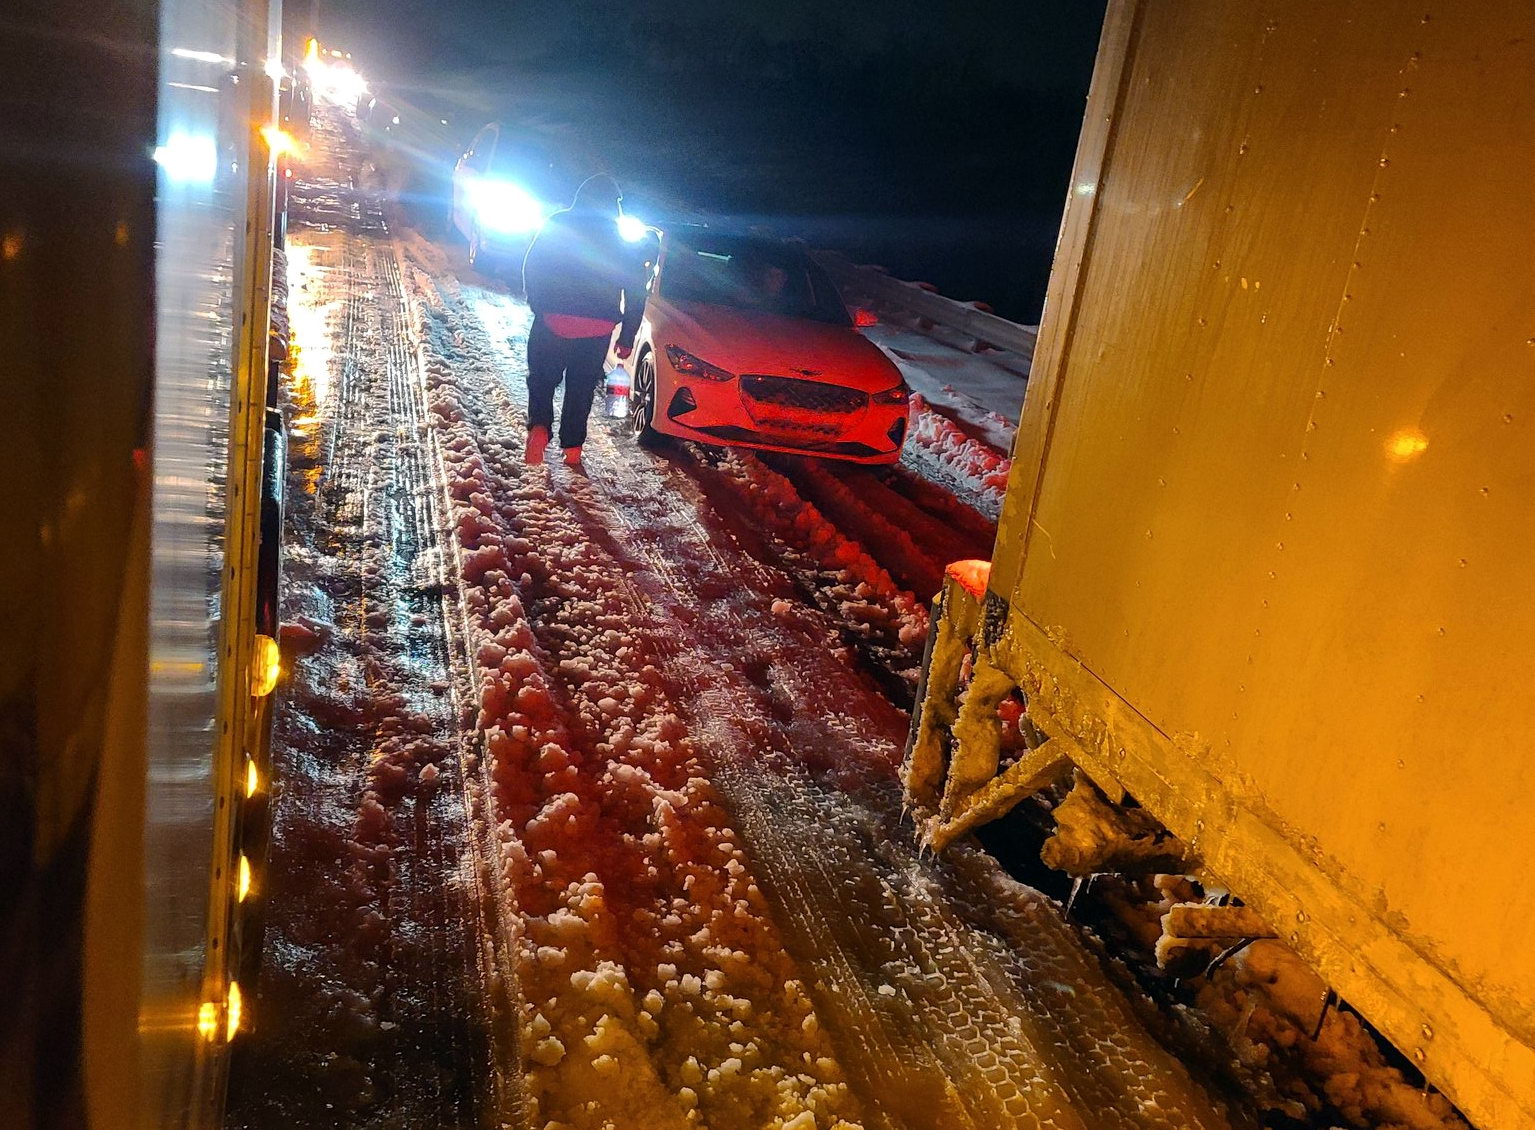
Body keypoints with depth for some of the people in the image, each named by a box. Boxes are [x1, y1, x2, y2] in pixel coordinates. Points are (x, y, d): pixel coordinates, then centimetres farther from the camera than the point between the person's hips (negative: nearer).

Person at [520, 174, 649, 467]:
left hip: (552, 321, -1)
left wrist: (538, 306, 11)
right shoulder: (625, 243, 5)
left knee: (542, 378, 12)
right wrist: (626, 338, 10)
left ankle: (539, 426, -12)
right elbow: (636, 295, 5)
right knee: (582, 387, 14)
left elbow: (531, 269, 1)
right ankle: (572, 448, 15)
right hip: (598, 329, 1)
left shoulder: (557, 225, 2)